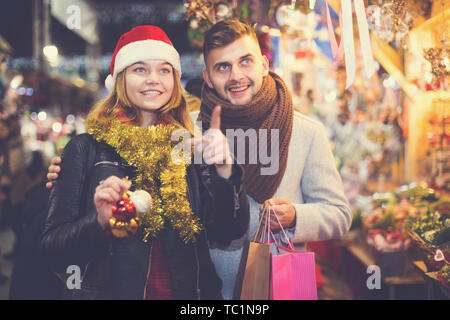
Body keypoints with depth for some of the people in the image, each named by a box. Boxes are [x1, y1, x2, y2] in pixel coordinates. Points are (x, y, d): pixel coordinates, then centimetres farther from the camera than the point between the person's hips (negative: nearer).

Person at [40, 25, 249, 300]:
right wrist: (100, 222, -24)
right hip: (110, 291, -1)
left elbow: (229, 232, -6)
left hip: (191, 292, 2)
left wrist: (224, 171, -20)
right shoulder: (86, 149, -4)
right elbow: (52, 247, -7)